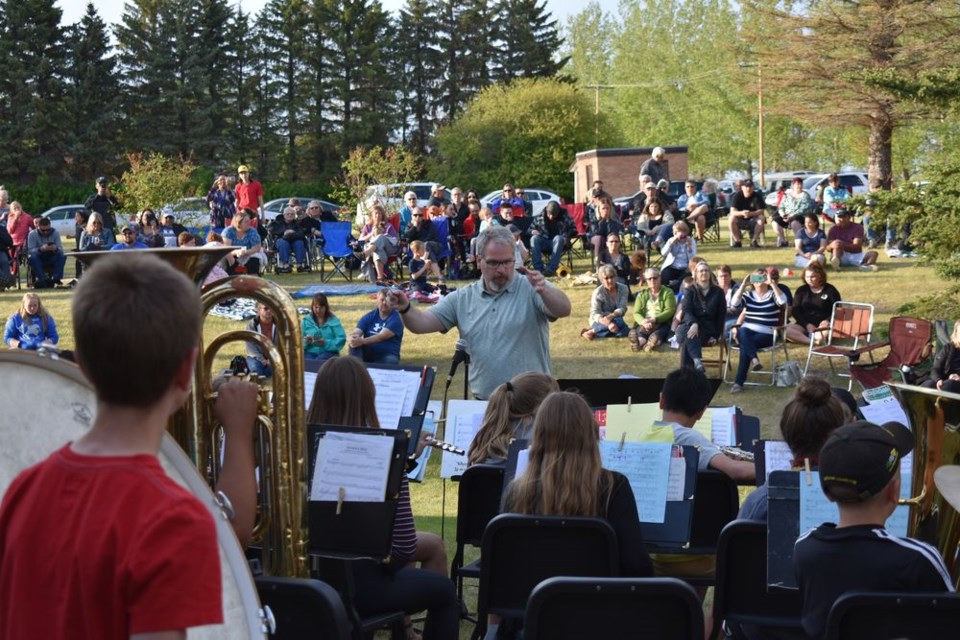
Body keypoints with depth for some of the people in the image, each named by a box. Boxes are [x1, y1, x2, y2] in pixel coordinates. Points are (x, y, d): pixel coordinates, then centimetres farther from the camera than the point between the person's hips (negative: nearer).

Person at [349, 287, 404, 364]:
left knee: (391, 360, -37)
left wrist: (362, 341, -38)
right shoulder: (369, 317, 8)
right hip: (367, 355, 4)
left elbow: (382, 336, -21)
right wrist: (351, 339, -32)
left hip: (387, 356, -4)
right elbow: (356, 333, -5)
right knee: (354, 344, -23)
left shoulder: (396, 318, -5)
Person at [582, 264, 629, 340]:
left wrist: (611, 316, -37)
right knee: (618, 322, -35)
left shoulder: (623, 289, -6)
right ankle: (592, 331, -22)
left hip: (615, 319, 4)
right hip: (600, 322, -4)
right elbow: (595, 314, -24)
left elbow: (622, 309, -15)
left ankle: (594, 332, -16)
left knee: (626, 331, -28)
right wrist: (608, 323, -45)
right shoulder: (598, 293, -15)